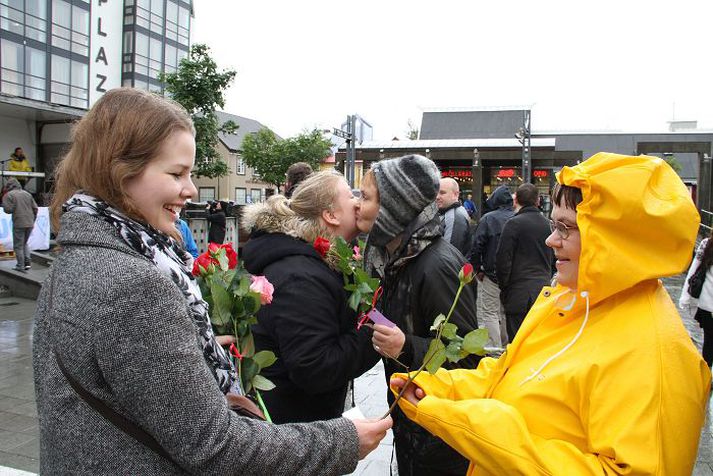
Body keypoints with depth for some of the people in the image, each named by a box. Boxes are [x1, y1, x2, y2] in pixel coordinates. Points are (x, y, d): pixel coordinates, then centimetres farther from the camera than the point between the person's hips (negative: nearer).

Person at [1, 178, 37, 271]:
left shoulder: (8, 195, -4)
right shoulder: (27, 194, 11)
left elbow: (8, 210, -12)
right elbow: (35, 208, 8)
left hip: (18, 224, -5)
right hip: (30, 223, 5)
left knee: (18, 246, 4)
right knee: (24, 243, 20)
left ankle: (20, 266, 4)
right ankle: (28, 262, 10)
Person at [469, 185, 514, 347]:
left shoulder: (488, 218, -10)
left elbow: (477, 246, -13)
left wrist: (477, 269, -3)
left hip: (492, 274, -5)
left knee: (490, 313, 1)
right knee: (506, 312, 18)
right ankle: (505, 346, 28)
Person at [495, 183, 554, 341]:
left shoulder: (514, 223, -10)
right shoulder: (547, 223, 9)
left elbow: (503, 259, -11)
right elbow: (553, 259, 17)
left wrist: (503, 287, 0)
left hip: (520, 293, -6)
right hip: (544, 291, 6)